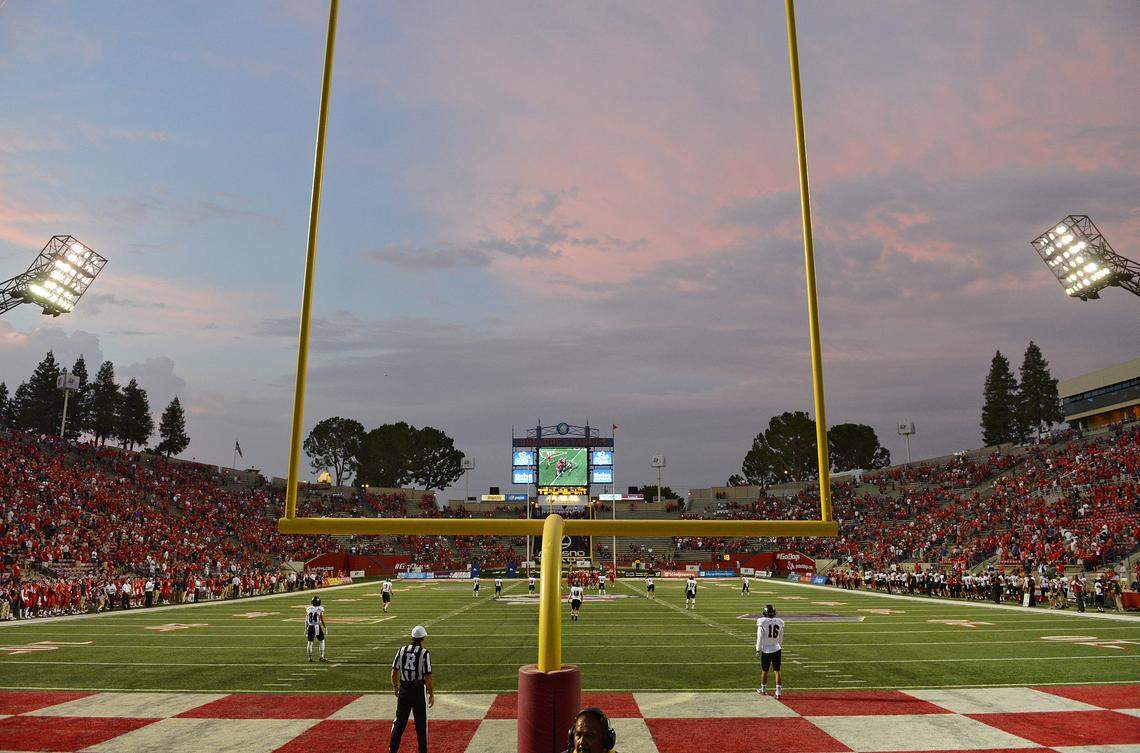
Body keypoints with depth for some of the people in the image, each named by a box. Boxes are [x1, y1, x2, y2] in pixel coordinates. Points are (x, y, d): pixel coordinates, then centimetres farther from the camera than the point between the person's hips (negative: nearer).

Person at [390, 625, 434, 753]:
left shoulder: (402, 650, -1)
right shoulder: (425, 653, -13)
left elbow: (394, 672, 4)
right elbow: (427, 677, -13)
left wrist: (395, 687, 21)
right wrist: (432, 694, -3)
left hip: (404, 690, 3)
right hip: (419, 691, -3)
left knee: (399, 721, 14)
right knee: (421, 724, 11)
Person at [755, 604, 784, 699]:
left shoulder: (762, 623, -13)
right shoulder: (779, 622, -1)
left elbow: (760, 638, -10)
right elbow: (781, 638, 12)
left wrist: (758, 650, -2)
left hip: (766, 650, -3)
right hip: (777, 649, 3)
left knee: (764, 671, 13)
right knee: (777, 671, 8)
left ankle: (763, 689, 28)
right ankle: (778, 692, 5)